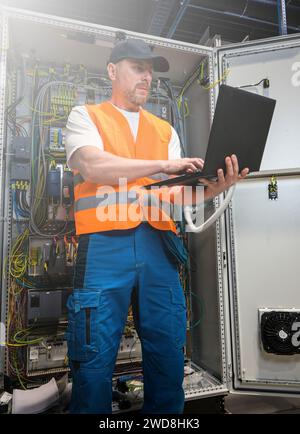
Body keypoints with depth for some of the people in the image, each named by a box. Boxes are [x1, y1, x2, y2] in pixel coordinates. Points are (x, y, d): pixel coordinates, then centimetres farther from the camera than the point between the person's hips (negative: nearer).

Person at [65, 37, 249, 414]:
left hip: (157, 246, 4)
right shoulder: (85, 116, 11)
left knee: (168, 355, 8)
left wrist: (212, 188, -10)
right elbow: (93, 166, -9)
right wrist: (163, 164, -11)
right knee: (94, 359, 1)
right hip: (105, 245, -3)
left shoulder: (165, 130, 21)